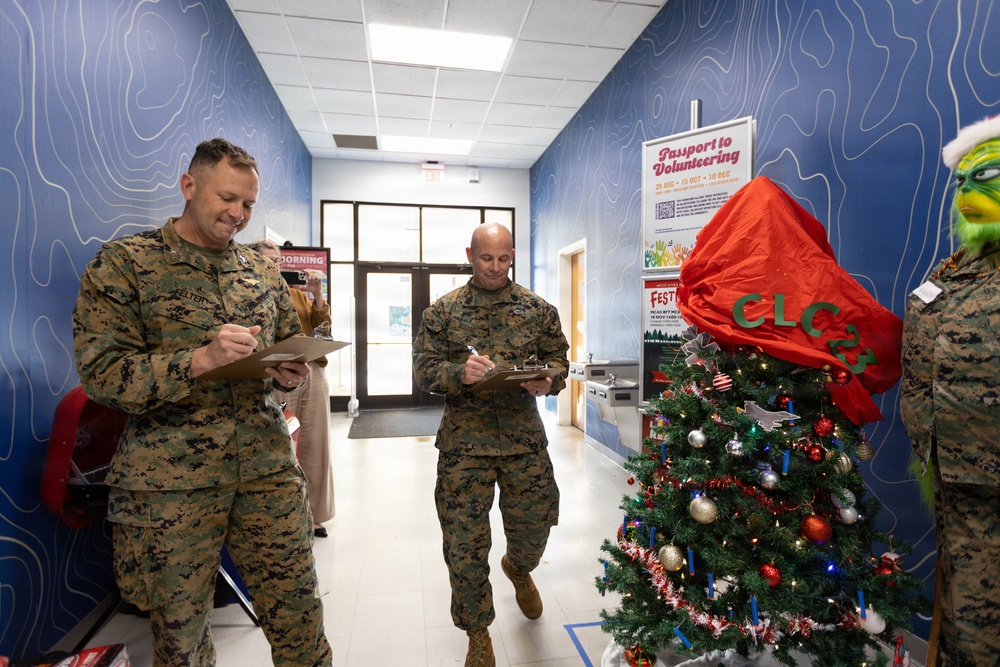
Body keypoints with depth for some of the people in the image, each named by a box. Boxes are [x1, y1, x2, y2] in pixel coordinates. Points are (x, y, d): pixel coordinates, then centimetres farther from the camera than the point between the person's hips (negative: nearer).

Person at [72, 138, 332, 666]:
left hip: (268, 469, 3)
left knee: (299, 618, 8)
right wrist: (201, 359, -22)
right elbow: (100, 373, -8)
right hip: (168, 481, -2)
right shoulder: (122, 263, -1)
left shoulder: (263, 271, 11)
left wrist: (292, 374, -4)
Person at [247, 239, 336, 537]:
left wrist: (317, 294, -1)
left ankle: (313, 514, 22)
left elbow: (321, 327, 10)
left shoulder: (295, 293, 15)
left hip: (312, 373, 5)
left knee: (315, 444, 9)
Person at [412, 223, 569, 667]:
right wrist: (460, 373, -21)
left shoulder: (537, 309, 6)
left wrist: (548, 380, -13)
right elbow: (424, 368, -1)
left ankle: (518, 569, 53)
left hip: (525, 437, 2)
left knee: (534, 526, 13)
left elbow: (558, 357, 10)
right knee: (465, 542, 5)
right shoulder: (443, 310, 2)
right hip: (464, 441, -1)